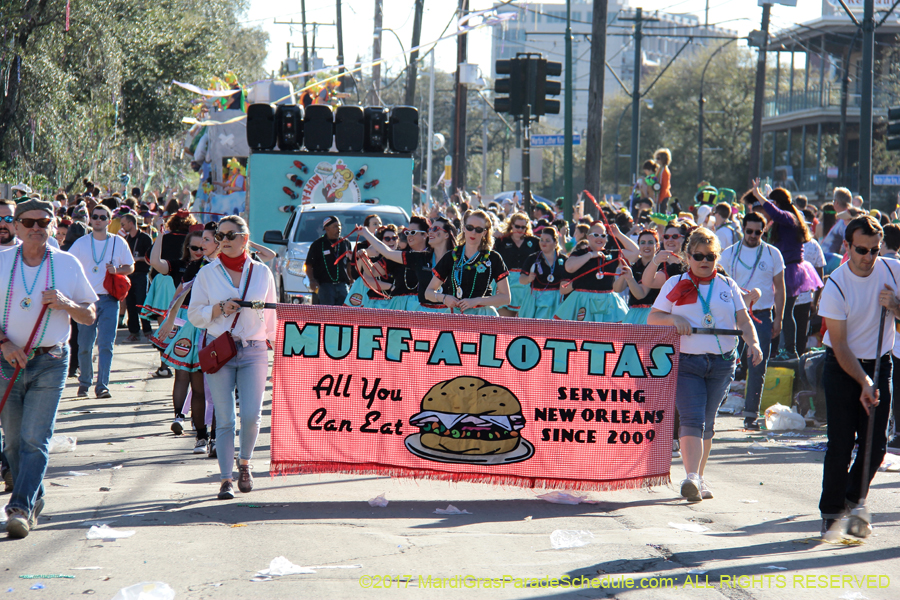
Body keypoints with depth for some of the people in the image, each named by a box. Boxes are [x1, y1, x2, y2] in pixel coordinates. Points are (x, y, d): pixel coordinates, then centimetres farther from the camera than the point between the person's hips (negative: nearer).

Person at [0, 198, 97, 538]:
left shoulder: (68, 264, 4)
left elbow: (89, 317, 8)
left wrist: (65, 304, -12)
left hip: (50, 362, -2)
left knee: (35, 439, -11)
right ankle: (34, 501, 24)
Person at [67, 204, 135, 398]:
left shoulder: (118, 243, 5)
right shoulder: (81, 243, 5)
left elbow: (130, 267, 13)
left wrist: (117, 270, -9)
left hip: (109, 300, -1)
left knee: (106, 344, -9)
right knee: (84, 345, 4)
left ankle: (102, 385, -11)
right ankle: (84, 382, 22)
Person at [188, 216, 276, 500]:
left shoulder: (262, 272, 9)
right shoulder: (207, 274, 6)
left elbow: (271, 314, 16)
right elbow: (194, 315, 5)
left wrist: (275, 344, 9)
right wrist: (220, 309, -10)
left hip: (253, 350, 0)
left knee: (251, 415, -10)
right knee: (224, 419, -3)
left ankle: (244, 463, 18)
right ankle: (226, 479, 5)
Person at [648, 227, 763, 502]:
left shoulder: (728, 286, 12)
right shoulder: (675, 285, 7)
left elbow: (744, 320, 7)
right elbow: (652, 319, 7)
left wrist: (753, 343, -12)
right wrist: (673, 318, -14)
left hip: (722, 363, 3)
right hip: (686, 363, -3)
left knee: (707, 423, 9)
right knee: (692, 419, -16)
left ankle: (699, 478, 19)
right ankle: (692, 478, -25)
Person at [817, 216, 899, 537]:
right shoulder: (835, 286, -17)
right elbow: (840, 345, -16)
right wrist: (864, 383, -24)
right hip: (842, 366, -3)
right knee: (841, 443, -8)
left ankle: (853, 502, 22)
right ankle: (831, 512, 3)